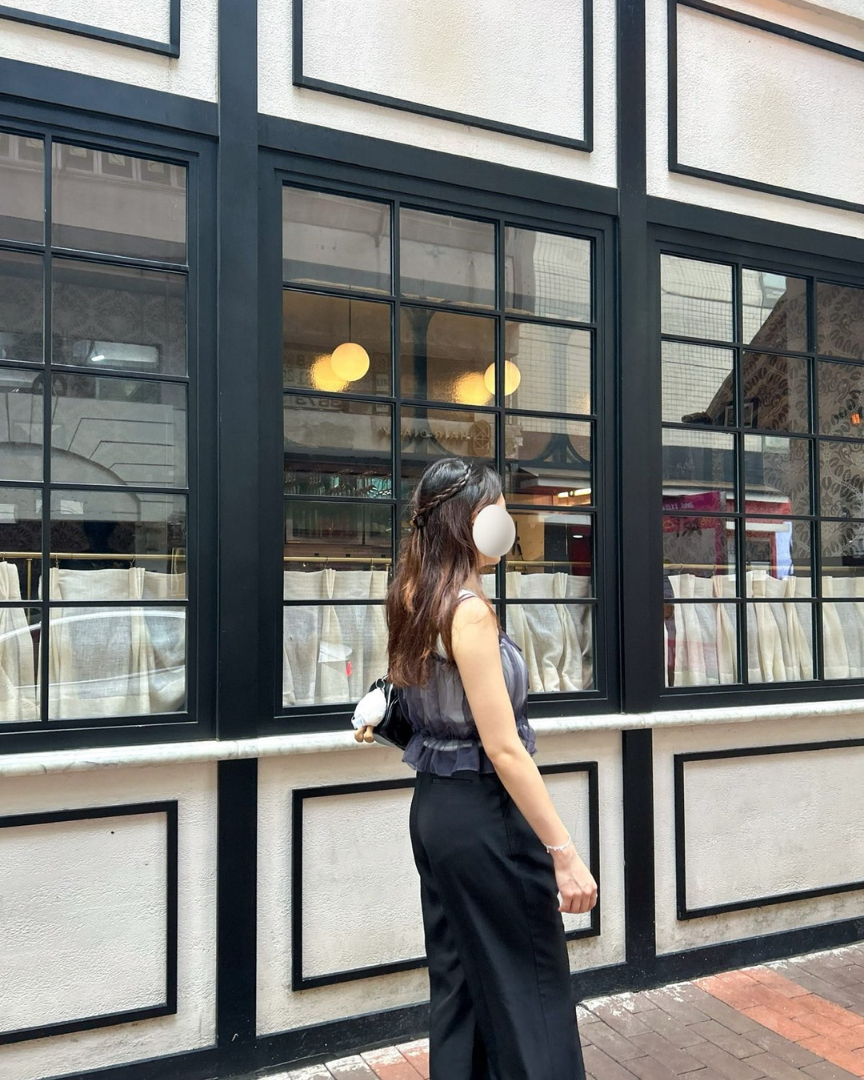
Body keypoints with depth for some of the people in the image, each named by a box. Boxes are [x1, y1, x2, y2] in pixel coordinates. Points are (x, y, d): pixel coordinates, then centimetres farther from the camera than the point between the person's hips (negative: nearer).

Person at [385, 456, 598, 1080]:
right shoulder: (468, 611, -22)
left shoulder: (416, 602, 4)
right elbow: (504, 749, -23)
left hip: (435, 806, 9)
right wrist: (563, 852, -20)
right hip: (484, 815, -9)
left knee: (459, 981, 20)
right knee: (531, 987, 6)